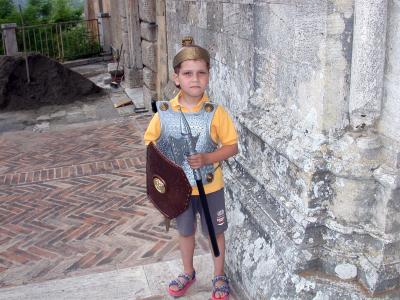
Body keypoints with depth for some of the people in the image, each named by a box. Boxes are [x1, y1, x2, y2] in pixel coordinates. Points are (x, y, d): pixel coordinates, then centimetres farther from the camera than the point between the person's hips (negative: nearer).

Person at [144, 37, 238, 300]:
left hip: (209, 186, -2)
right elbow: (150, 143, 2)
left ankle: (220, 277, 38)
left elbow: (232, 146, -11)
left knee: (215, 232, 15)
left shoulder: (215, 112, -16)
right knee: (186, 231, 22)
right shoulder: (165, 112, -9)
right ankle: (188, 273, 45)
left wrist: (207, 158, -26)